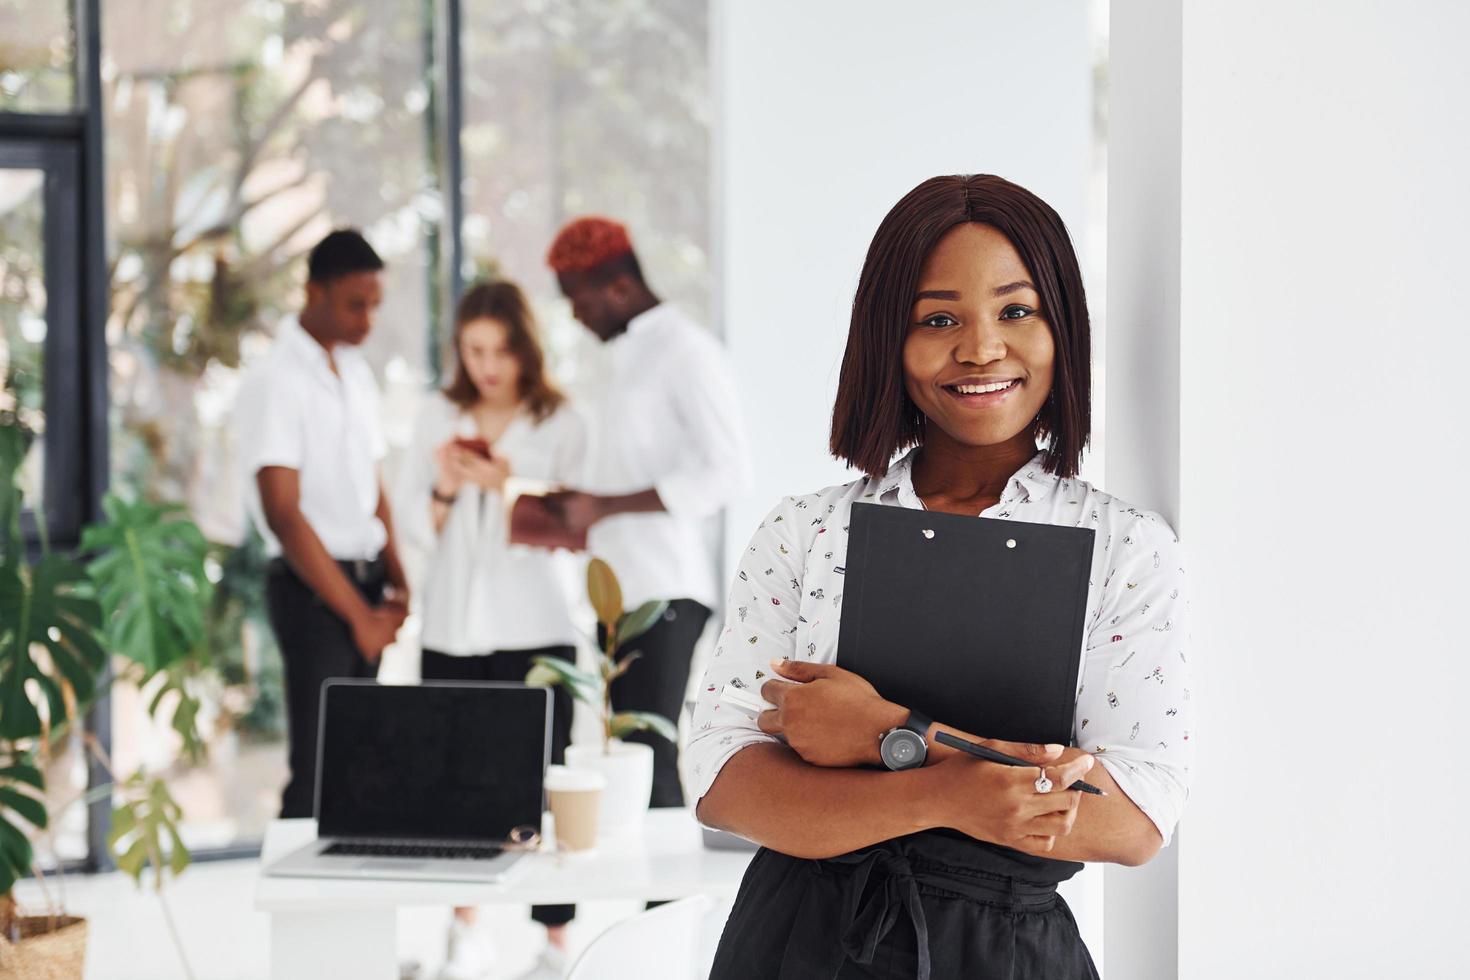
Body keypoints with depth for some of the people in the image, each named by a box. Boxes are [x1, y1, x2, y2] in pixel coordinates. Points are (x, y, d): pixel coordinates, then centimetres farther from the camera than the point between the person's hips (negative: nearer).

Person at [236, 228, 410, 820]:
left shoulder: (357, 373, 13)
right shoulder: (277, 381, -11)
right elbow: (283, 513, -17)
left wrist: (394, 582, 2)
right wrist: (359, 614, -17)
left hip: (363, 582, 7)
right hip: (312, 589, -7)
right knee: (318, 769, -8)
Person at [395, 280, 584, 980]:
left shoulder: (559, 424, 0)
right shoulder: (440, 417, 10)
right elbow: (417, 526, 9)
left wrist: (507, 484, -20)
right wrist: (443, 488, -10)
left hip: (533, 627, -3)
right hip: (452, 625, 4)